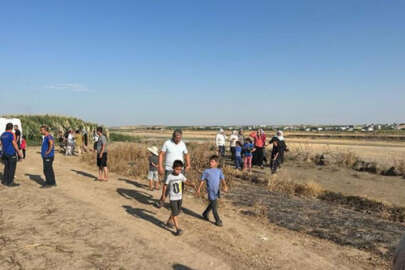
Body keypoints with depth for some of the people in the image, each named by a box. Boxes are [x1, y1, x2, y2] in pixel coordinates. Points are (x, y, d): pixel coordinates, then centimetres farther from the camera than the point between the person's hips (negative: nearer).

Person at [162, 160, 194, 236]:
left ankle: (169, 221, 40)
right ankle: (178, 229, -2)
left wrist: (192, 185, -11)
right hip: (172, 198, -5)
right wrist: (163, 195, -1)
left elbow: (186, 182, 7)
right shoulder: (169, 177, -16)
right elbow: (165, 186, -6)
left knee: (177, 212, 18)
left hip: (180, 197, 5)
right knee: (175, 213, -7)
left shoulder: (181, 175, -4)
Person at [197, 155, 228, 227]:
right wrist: (199, 189, 7)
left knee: (212, 204, 20)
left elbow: (222, 179, -6)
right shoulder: (206, 171, -4)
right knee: (214, 206, -1)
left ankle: (205, 214, 43)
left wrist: (225, 186, -24)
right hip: (211, 192, -4)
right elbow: (202, 180, 3)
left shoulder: (219, 171, 2)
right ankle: (218, 221, 13)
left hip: (217, 191, 4)